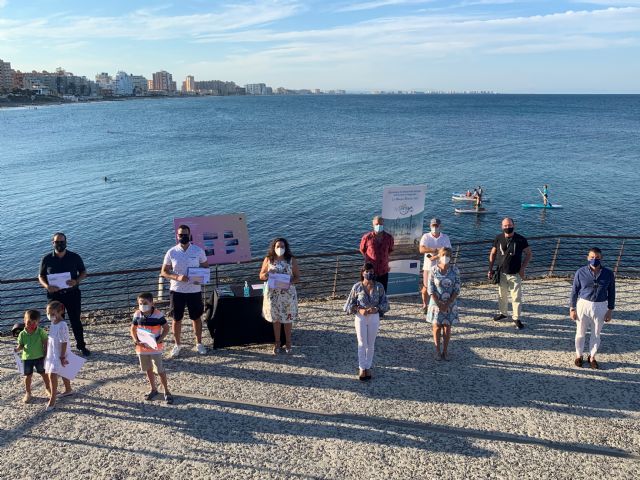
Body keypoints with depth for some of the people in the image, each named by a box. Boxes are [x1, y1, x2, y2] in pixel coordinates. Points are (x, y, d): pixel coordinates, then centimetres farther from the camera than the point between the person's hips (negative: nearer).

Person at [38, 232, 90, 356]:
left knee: (76, 321, 8)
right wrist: (47, 286, -15)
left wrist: (76, 281, -16)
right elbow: (41, 276, 5)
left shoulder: (75, 257, -4)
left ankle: (81, 346, 22)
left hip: (72, 294, 0)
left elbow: (83, 272, 5)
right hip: (55, 295, 1)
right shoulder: (47, 259, -3)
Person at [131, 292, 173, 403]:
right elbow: (132, 329, 7)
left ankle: (167, 391, 13)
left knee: (160, 370, -1)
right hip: (142, 347, 4)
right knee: (148, 369, 18)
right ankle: (153, 389, 35)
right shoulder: (137, 315, -4)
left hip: (155, 347, -4)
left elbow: (166, 328, -8)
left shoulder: (158, 315, -16)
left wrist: (159, 340, -19)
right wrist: (136, 341, -9)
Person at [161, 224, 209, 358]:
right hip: (177, 291, 0)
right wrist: (177, 277, -19)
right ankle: (177, 345, 27)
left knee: (196, 318, 12)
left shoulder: (198, 251, -4)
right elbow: (164, 272, -1)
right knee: (177, 319, 9)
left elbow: (206, 267, 6)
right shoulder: (171, 253, -5)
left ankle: (199, 344, 29)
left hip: (194, 290, 0)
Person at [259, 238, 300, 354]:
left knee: (288, 318, 8)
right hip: (273, 294, 1)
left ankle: (288, 342, 26)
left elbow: (297, 277, 0)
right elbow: (261, 276, 4)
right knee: (276, 319, 10)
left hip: (288, 293, -1)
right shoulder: (268, 260, -2)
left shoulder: (292, 260, -4)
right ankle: (277, 342, 26)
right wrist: (267, 274, -19)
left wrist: (290, 282, -21)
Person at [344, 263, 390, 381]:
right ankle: (362, 368, 18)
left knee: (371, 344, 11)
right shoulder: (357, 287, -8)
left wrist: (377, 309, -18)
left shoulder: (379, 287, -6)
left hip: (374, 317, 1)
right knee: (362, 344, 6)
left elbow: (385, 303, 0)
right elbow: (349, 304, -3)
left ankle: (368, 367, 26)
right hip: (361, 317, -1)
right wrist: (359, 310, -18)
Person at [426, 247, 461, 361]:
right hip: (436, 303, 0)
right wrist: (439, 304, -13)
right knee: (437, 326, 7)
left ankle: (445, 351, 20)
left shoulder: (454, 270, -7)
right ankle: (437, 351, 20)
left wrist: (447, 304, -12)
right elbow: (430, 289, -7)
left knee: (447, 327, 6)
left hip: (450, 303, 1)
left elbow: (457, 289, -6)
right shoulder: (434, 269, -8)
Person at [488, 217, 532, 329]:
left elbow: (528, 254, -1)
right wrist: (490, 269, 4)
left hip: (515, 274, -2)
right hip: (502, 273, 3)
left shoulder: (521, 240, -9)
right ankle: (503, 313, 35)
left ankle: (516, 318, 13)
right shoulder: (498, 238, -2)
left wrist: (522, 268, -10)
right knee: (502, 295, 15)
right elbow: (493, 254, 8)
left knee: (516, 297, 0)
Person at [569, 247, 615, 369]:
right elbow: (574, 291, -4)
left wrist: (610, 310, 2)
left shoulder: (608, 274, -7)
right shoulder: (581, 272, -11)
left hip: (600, 307, 1)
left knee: (596, 334, 14)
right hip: (583, 305, -1)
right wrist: (572, 309, -3)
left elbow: (611, 293, 2)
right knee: (580, 333, 12)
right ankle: (579, 355, 32)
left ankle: (592, 357, 33)